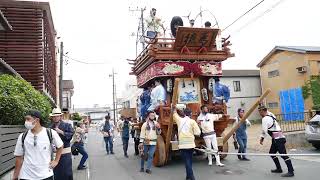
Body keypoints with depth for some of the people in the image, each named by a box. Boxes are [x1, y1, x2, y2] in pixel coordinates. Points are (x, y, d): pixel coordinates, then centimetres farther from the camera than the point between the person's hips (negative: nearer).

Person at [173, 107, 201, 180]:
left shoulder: (179, 120, 4)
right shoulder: (192, 121, -2)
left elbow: (175, 115, 26)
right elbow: (198, 133, -7)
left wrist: (175, 110, 45)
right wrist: (192, 132, 12)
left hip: (182, 144, 0)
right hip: (190, 144, 1)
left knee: (187, 161, -2)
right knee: (189, 160, 17)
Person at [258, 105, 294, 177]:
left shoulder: (265, 119, -12)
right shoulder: (271, 116, 15)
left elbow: (264, 130, -12)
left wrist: (262, 138, -2)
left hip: (278, 139, -10)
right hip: (276, 138, 10)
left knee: (283, 154, -10)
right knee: (272, 153, 15)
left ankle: (291, 171, -9)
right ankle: (279, 169, 21)